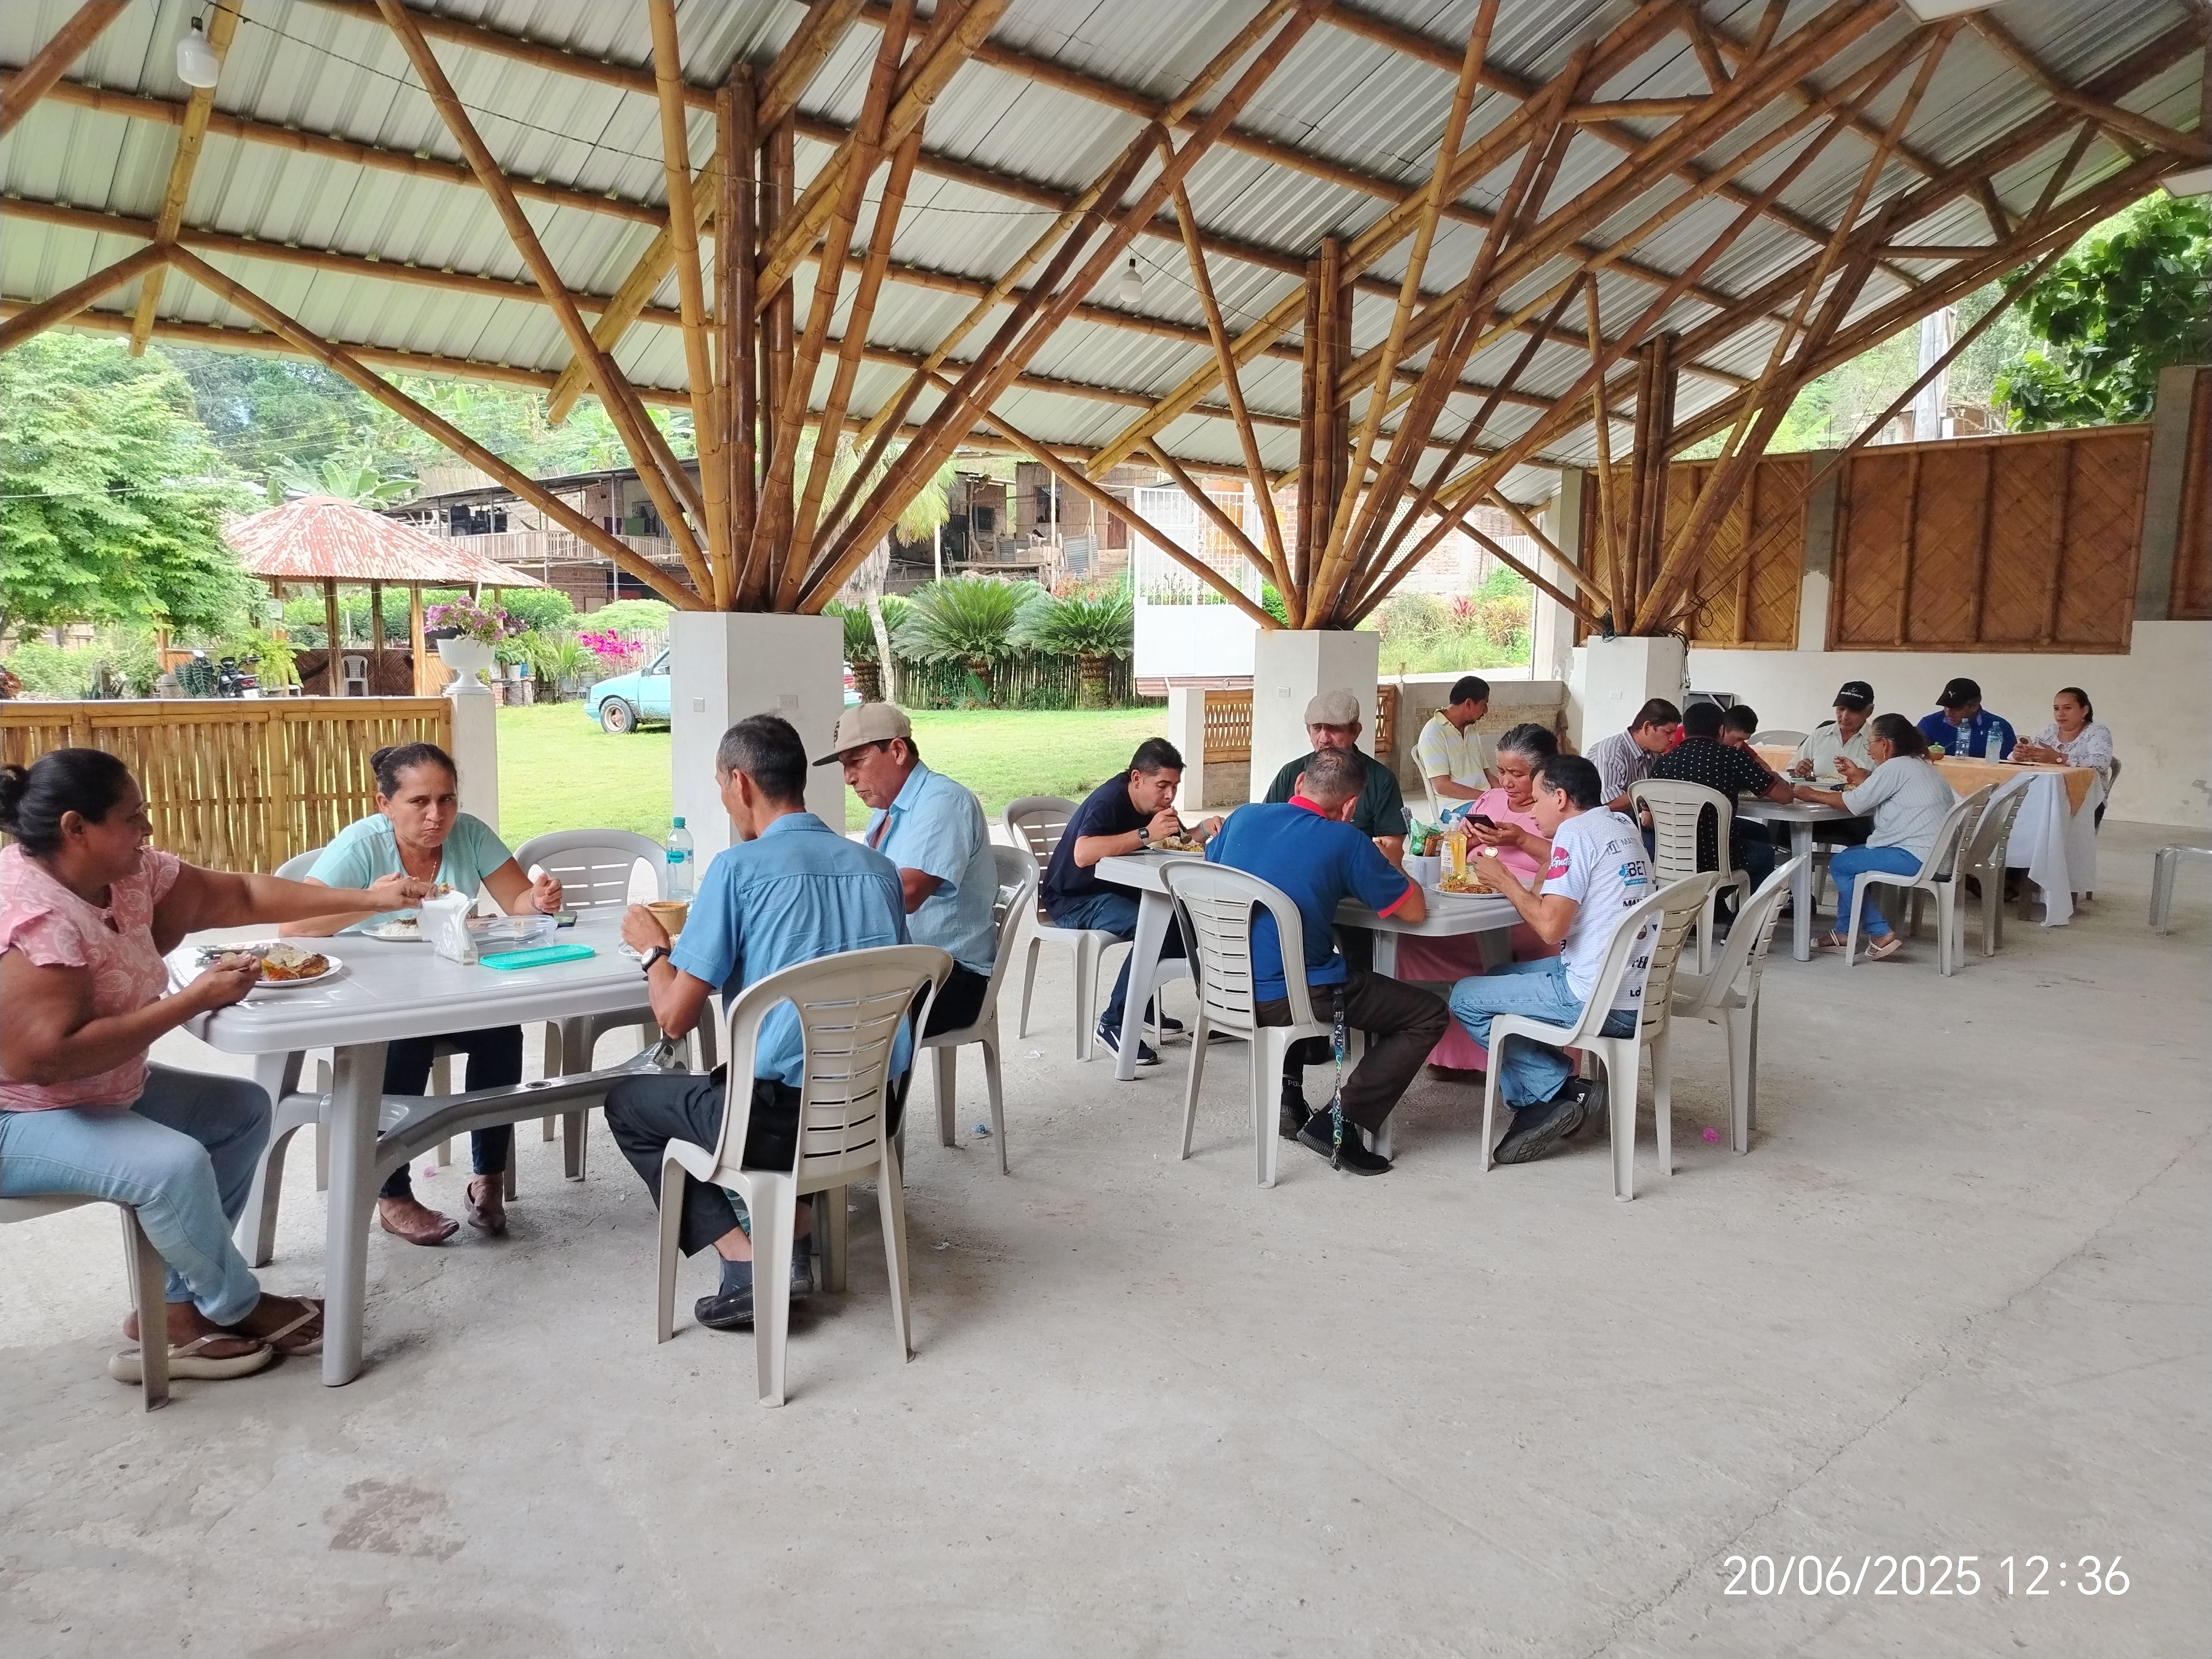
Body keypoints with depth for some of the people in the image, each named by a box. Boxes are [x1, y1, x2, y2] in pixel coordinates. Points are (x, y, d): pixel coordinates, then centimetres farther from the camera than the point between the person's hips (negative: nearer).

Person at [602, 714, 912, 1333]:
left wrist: (652, 946, 11)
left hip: (782, 1118, -6)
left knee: (625, 1101, 22)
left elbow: (675, 1017, -10)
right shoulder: (879, 867, 5)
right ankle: (794, 1242, 23)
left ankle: (746, 1264, 8)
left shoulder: (737, 868, -11)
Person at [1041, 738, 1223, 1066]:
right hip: (1073, 901, -9)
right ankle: (1113, 1024, -19)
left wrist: (1203, 830, -6)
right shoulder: (1109, 801, -23)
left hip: (1114, 890, 9)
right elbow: (1082, 854, -39)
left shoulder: (1152, 803, 3)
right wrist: (1146, 834, -38)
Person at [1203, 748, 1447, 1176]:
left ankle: (1288, 1100, 27)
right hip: (1286, 1000, -7)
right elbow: (1414, 909, -6)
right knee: (1428, 1015, 7)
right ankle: (1340, 1125, 0)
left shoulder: (1243, 817, 3)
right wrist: (1384, 868, 15)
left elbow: (1209, 866, 23)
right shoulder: (1345, 841, -12)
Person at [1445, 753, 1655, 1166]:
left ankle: (1560, 1090, 4)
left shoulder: (1575, 832, -13)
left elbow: (1551, 925, -20)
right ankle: (1540, 1101, 16)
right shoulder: (1622, 827, 12)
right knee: (1499, 976, 25)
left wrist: (1503, 879, -6)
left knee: (1466, 998, 4)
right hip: (1639, 993, 9)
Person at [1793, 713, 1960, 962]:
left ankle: (1881, 935, 0)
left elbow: (1854, 803, -12)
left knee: (1840, 864, -1)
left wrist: (1811, 794, -2)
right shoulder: (1919, 765, 18)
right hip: (1933, 854, 11)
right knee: (1850, 854, 20)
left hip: (1916, 857, -11)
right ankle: (1844, 932, 21)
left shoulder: (1896, 766, -13)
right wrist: (1860, 776, 18)